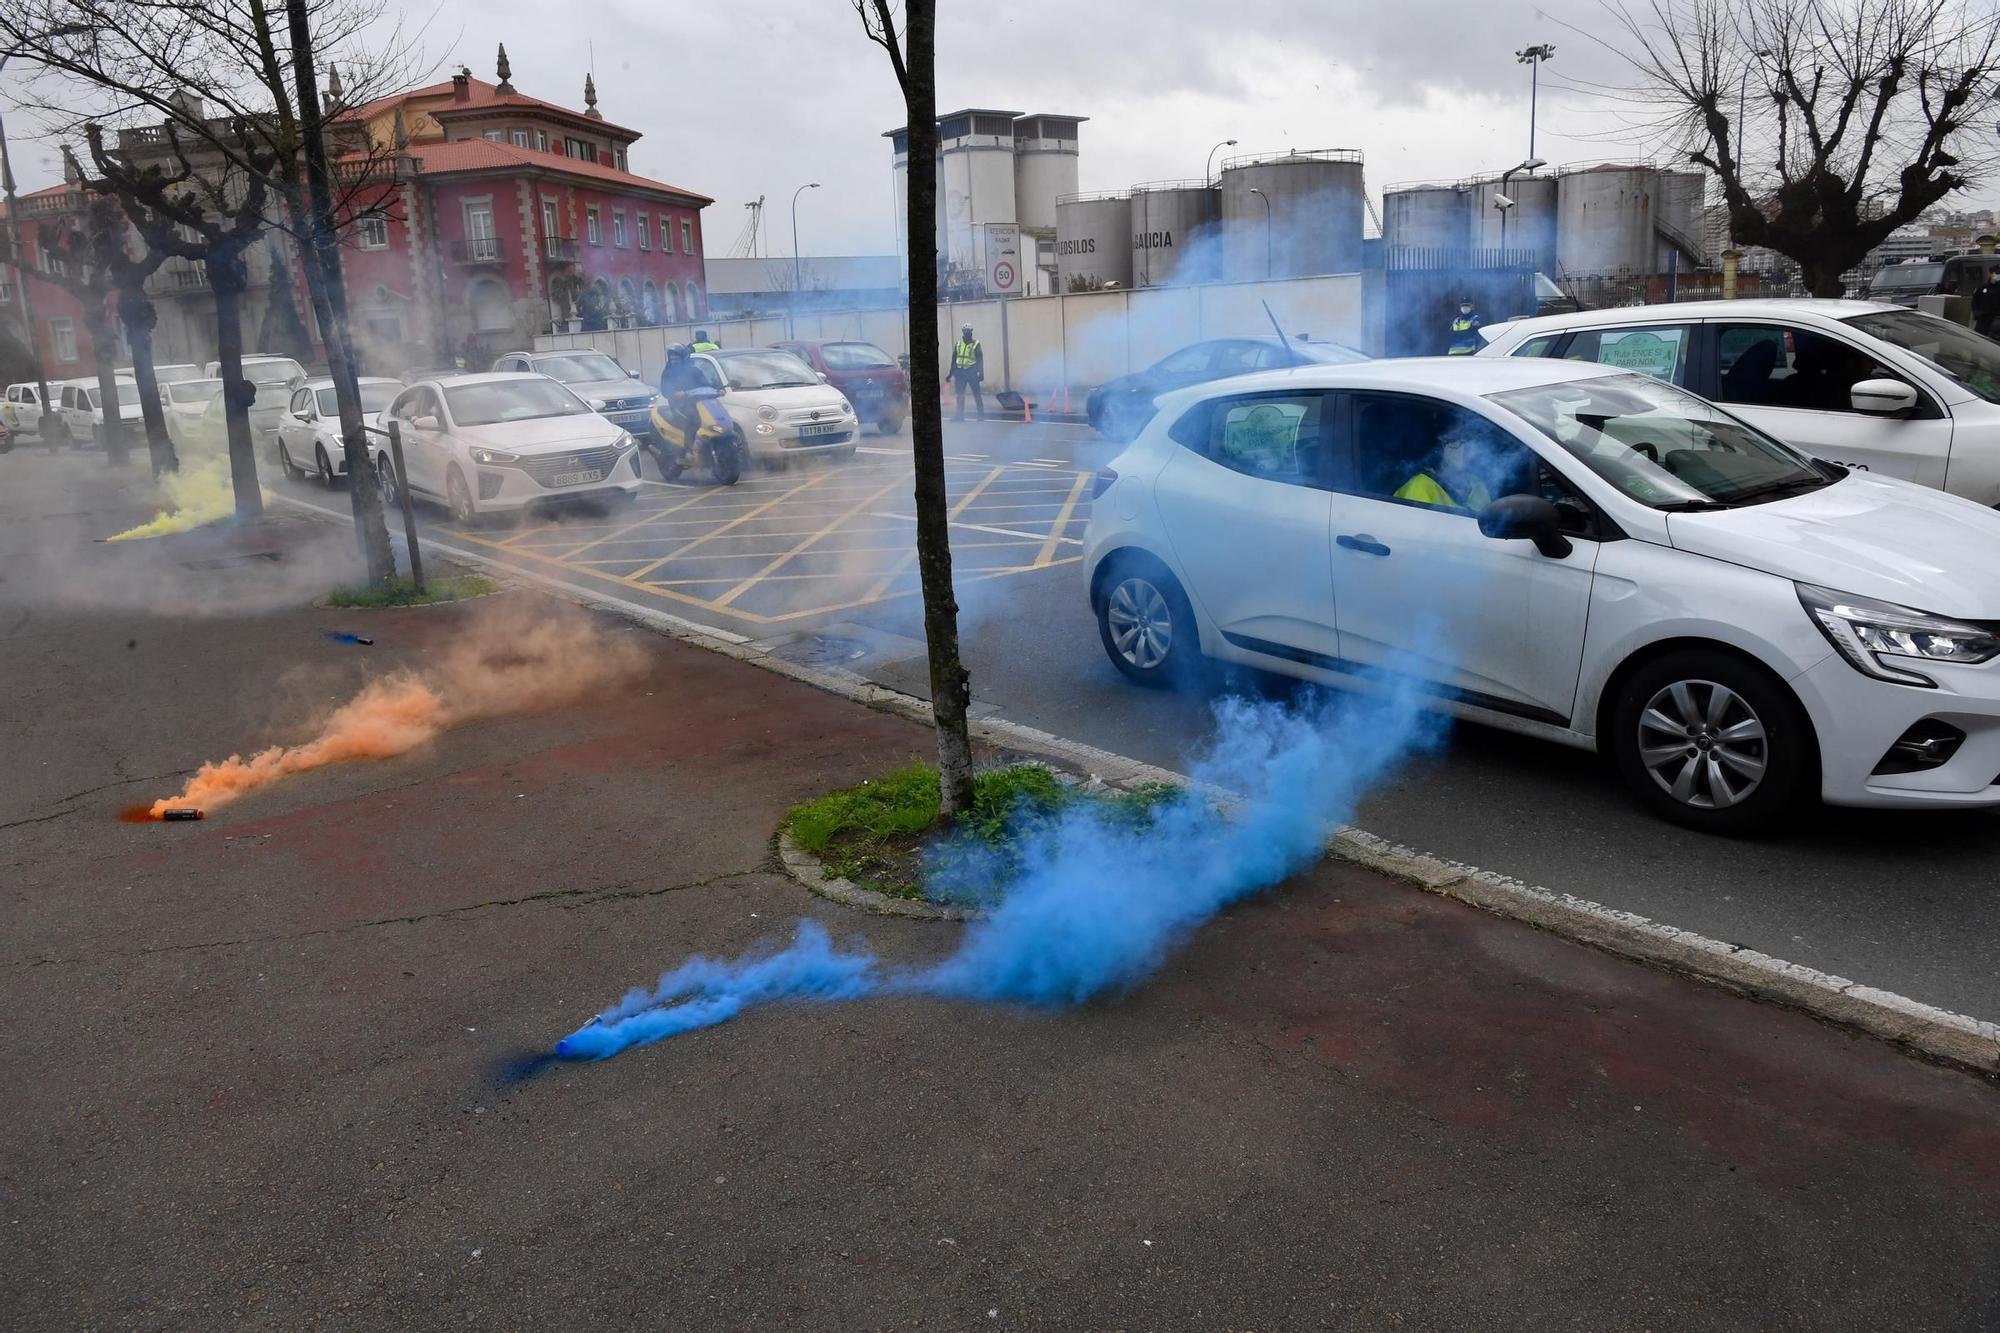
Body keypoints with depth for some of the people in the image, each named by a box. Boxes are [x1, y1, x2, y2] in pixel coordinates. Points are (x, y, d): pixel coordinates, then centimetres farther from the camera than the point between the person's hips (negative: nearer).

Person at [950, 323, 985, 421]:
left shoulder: (975, 344, -2)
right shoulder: (958, 344, 10)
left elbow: (980, 360, -2)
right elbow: (954, 359, 14)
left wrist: (981, 373, -8)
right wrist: (951, 373, 12)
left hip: (971, 372, -4)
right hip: (960, 371, 4)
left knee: (977, 393, 0)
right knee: (960, 394, 6)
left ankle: (981, 414, 6)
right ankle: (960, 415, 12)